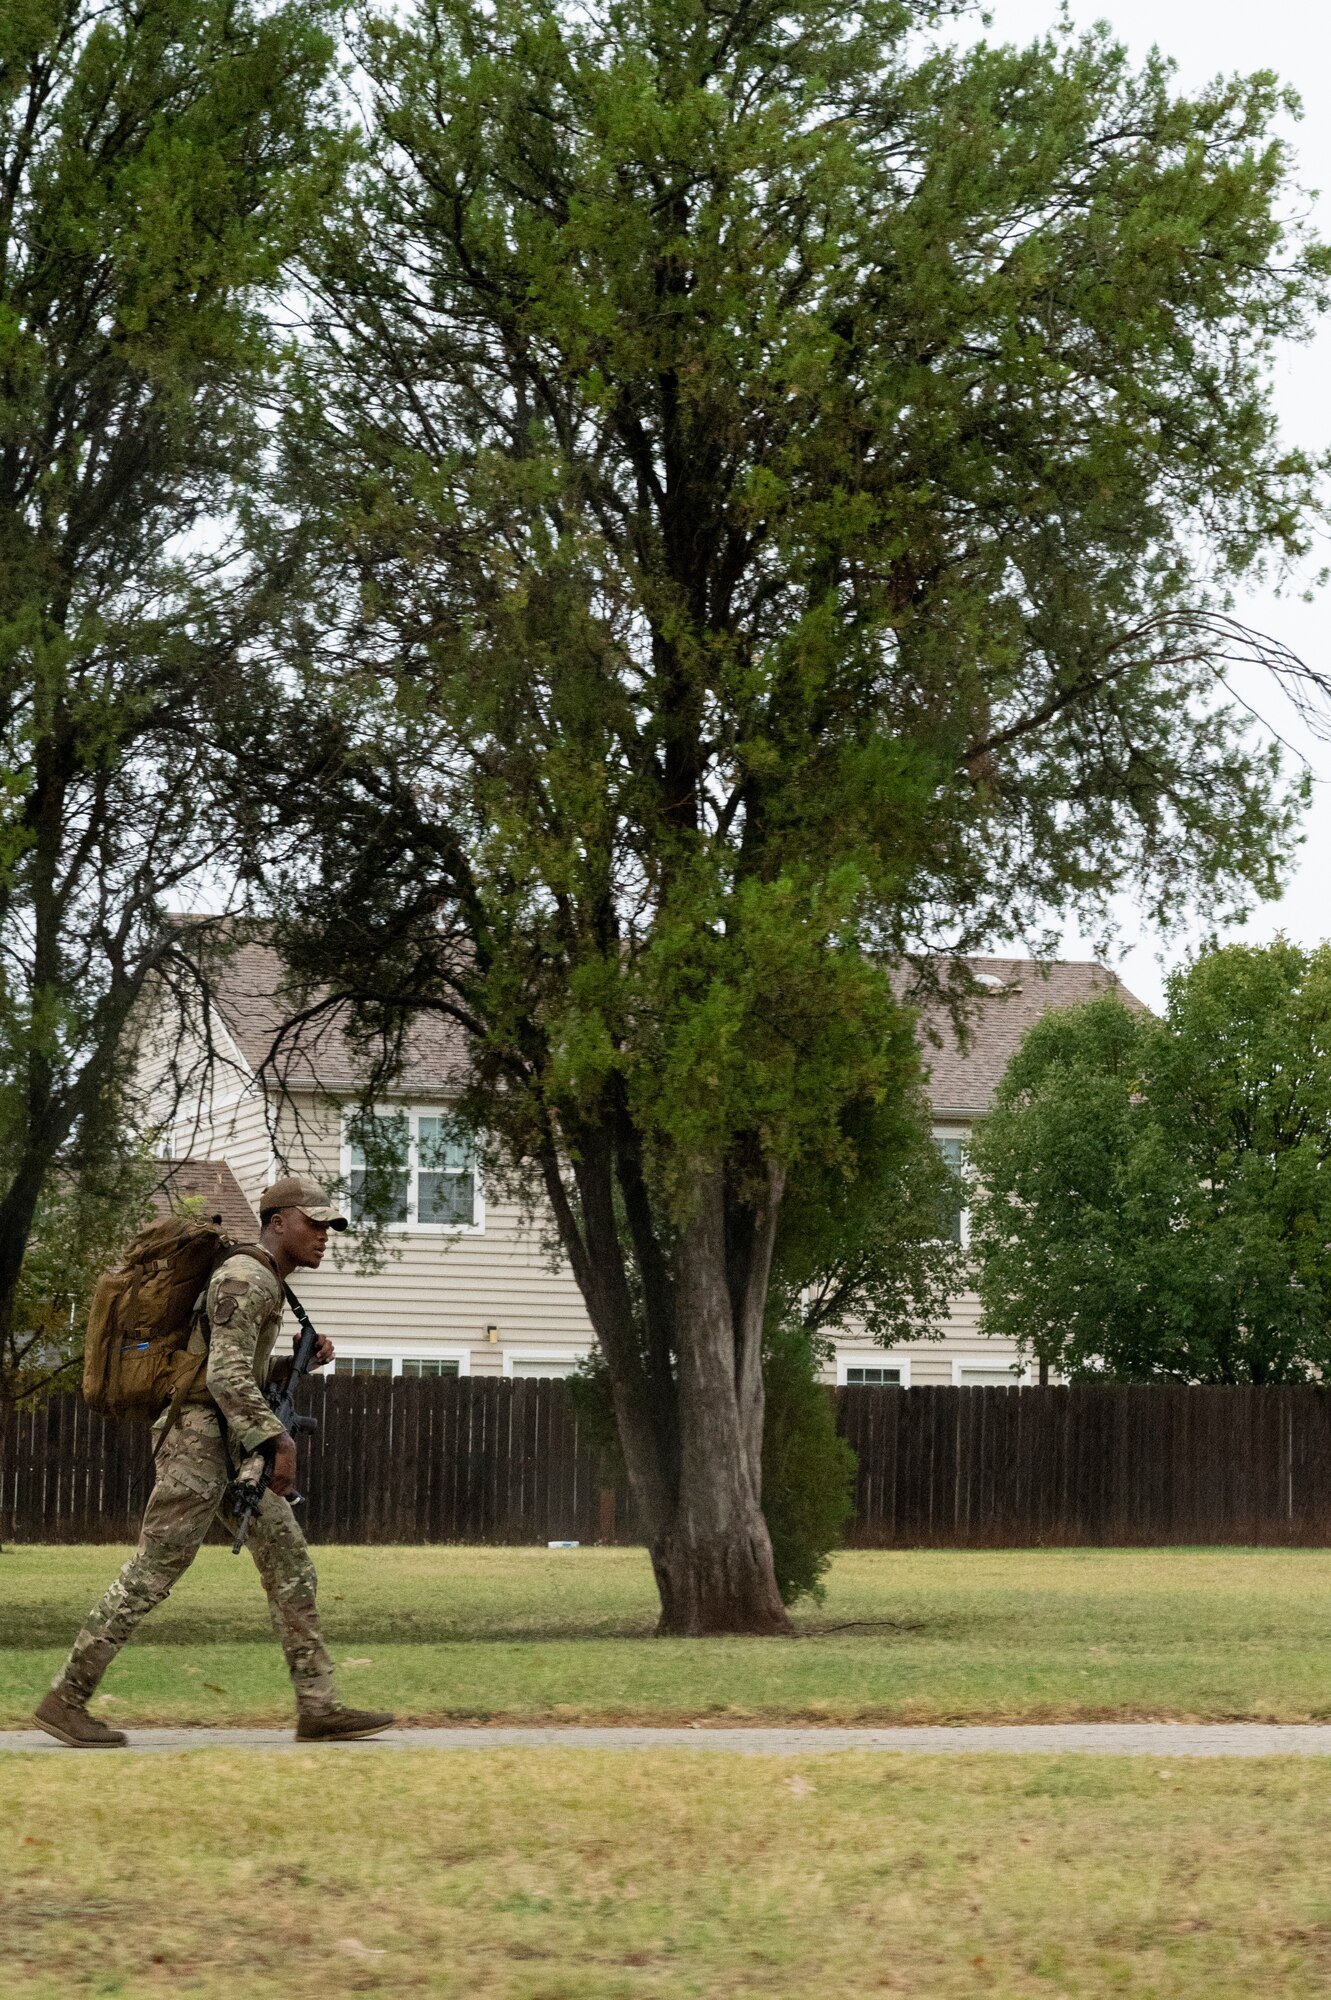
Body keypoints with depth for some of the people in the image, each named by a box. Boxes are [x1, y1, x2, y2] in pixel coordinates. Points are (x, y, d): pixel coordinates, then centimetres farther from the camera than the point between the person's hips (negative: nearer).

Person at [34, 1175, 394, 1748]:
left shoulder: (262, 1286, 19)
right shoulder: (245, 1280, -14)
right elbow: (227, 1376, -25)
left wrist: (305, 1358, 13)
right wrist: (280, 1441, -28)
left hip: (230, 1451, 10)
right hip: (198, 1443, -10)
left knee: (291, 1566, 3)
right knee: (151, 1576, -6)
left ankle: (319, 1708, 1)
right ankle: (66, 1700, 1)